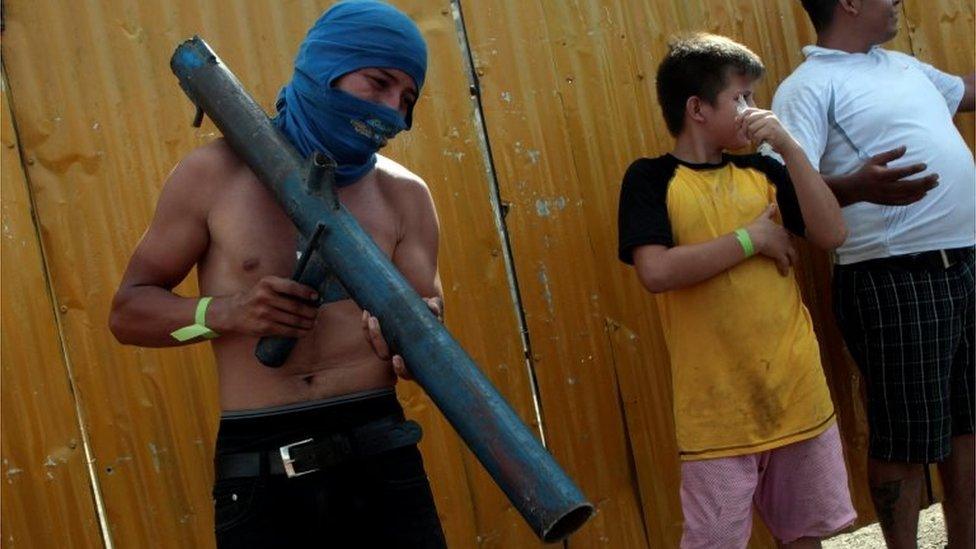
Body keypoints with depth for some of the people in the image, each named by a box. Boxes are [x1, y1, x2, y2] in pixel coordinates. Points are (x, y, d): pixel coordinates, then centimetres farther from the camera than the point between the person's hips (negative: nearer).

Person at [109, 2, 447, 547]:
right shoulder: (217, 173, 0)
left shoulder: (403, 194, 4)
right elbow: (129, 311, 3)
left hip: (380, 455, 1)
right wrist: (225, 312, -16)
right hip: (259, 471, -1)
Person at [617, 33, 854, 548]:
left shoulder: (761, 172, 8)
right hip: (717, 404, -4)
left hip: (797, 388, 5)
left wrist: (788, 147, -8)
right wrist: (752, 237, -13)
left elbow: (831, 233, -2)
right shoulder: (651, 178, -5)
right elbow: (656, 272, -19)